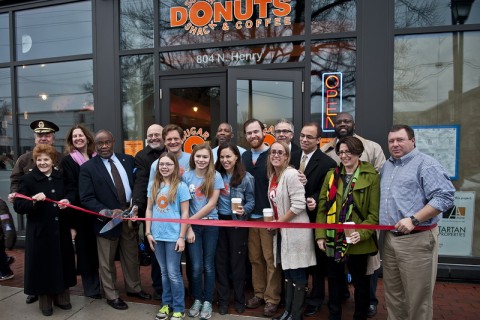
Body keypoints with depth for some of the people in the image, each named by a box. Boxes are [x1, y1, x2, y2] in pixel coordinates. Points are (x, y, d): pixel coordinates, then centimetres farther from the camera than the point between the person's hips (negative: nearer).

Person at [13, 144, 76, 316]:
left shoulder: (61, 177, 7)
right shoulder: (28, 179, -5)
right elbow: (18, 206, -8)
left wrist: (67, 202, -5)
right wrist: (34, 201, -26)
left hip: (61, 230, 4)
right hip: (39, 231, -3)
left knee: (62, 263, 11)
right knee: (42, 265, 6)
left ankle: (61, 297, 29)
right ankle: (45, 301, 24)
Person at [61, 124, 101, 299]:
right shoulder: (67, 161, -1)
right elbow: (70, 189, -7)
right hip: (81, 212, -3)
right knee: (85, 248, 8)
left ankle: (100, 283, 27)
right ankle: (91, 287, 22)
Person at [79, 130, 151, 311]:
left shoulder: (128, 160, 3)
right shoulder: (88, 168, -8)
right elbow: (86, 198, -12)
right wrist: (108, 212, -23)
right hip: (106, 219, -3)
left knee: (131, 256, 18)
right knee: (107, 262, 13)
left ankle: (133, 288, 38)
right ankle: (112, 296, 32)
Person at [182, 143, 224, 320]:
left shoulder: (215, 176, -6)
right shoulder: (186, 176, -2)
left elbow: (212, 204, -9)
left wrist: (191, 219, -9)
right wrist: (188, 226, -7)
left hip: (210, 225, 0)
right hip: (192, 226, 1)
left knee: (208, 265, 9)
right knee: (196, 266, 2)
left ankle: (207, 302, 25)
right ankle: (197, 300, 24)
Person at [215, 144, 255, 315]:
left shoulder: (246, 177, -8)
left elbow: (251, 201, -6)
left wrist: (244, 210, -24)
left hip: (237, 223, -3)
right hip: (219, 221, 3)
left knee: (237, 260, 8)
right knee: (221, 260, 11)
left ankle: (239, 299, 26)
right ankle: (222, 299, 26)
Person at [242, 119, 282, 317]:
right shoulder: (244, 156, 9)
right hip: (250, 216, 5)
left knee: (271, 258, 4)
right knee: (255, 258, 13)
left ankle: (272, 299, 17)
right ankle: (259, 293, 28)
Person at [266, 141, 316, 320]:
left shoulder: (291, 174, -16)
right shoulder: (272, 176, 9)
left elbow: (299, 205, -23)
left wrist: (278, 222, -15)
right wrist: (274, 222, 6)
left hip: (295, 230, -8)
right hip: (282, 231, 8)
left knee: (298, 274, 6)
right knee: (287, 272, 18)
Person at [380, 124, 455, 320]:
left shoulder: (426, 164, -9)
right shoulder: (386, 166, 15)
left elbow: (445, 196, -17)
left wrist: (413, 219, -22)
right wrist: (381, 229, 12)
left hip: (417, 240, -7)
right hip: (389, 238, 7)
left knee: (417, 297, 5)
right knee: (392, 294, 18)